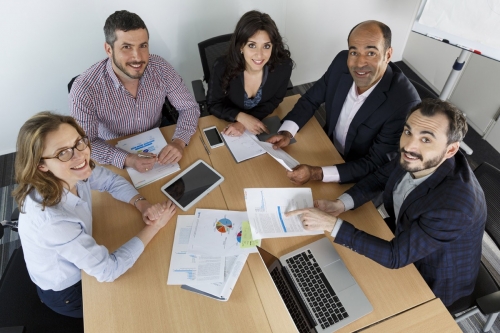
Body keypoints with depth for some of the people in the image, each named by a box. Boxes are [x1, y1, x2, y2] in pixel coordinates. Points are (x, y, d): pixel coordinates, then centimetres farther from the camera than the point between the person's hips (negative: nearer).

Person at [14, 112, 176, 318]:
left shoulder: (72, 172, -23)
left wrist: (142, 204, -22)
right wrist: (154, 226, -27)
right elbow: (108, 270, -33)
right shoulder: (51, 219, -41)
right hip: (66, 291, -5)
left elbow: (111, 181, -4)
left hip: (81, 255, 5)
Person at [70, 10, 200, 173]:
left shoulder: (160, 68, -16)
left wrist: (179, 142, -26)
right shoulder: (84, 89, -24)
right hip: (115, 159, -2)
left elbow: (189, 107, -8)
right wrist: (126, 159, -34)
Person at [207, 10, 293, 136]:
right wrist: (242, 117, -29)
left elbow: (274, 101, -9)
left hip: (263, 122, 2)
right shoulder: (222, 67, -27)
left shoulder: (283, 66, -25)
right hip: (227, 124, -1)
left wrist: (243, 123, -22)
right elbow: (213, 104, -12)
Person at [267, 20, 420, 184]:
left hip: (360, 178, -4)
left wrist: (317, 174, -36)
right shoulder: (342, 62, -16)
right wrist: (286, 132, -19)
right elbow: (311, 99, -2)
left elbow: (375, 164, -26)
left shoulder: (404, 103, -31)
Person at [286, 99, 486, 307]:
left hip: (433, 279, -5)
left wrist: (332, 223, -35)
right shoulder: (414, 159, -21)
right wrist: (339, 205, -20)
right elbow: (380, 178, -3)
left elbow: (395, 256, -32)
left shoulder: (455, 205, -39)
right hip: (404, 231, 5)